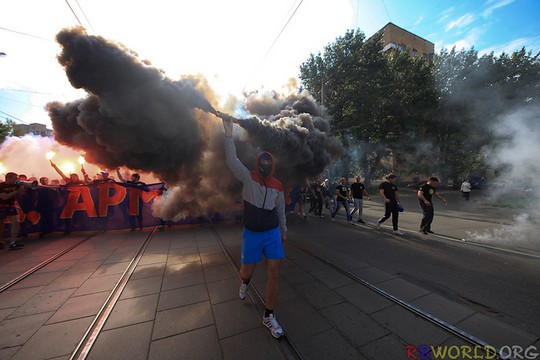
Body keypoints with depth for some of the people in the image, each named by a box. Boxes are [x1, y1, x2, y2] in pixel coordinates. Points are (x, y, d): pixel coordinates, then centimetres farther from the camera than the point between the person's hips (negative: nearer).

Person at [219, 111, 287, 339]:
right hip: (251, 234, -1)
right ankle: (244, 283, 56)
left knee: (273, 274, 0)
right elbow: (232, 161, -24)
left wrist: (283, 230, 19)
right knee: (247, 271, 15)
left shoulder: (278, 186, 0)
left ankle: (268, 316, 23)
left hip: (273, 233, 2)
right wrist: (229, 133, -33)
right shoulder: (248, 177, -9)